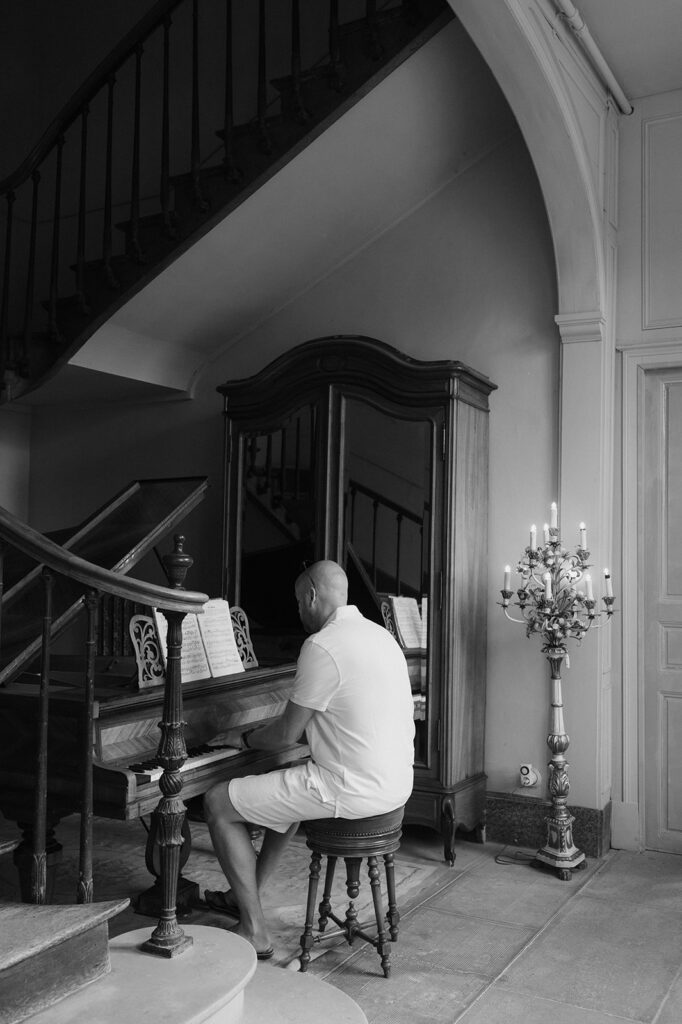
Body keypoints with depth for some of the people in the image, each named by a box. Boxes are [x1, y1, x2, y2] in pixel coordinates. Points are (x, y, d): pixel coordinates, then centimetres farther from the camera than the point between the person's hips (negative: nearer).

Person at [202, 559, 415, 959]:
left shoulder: (322, 646, -18)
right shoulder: (380, 634, 10)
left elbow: (287, 735, -12)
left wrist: (244, 739, 9)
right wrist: (266, 731, 26)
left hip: (354, 789, -9)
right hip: (394, 781, 9)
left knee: (218, 804, 2)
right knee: (288, 789, 34)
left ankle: (255, 930, 9)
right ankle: (247, 895, 41)